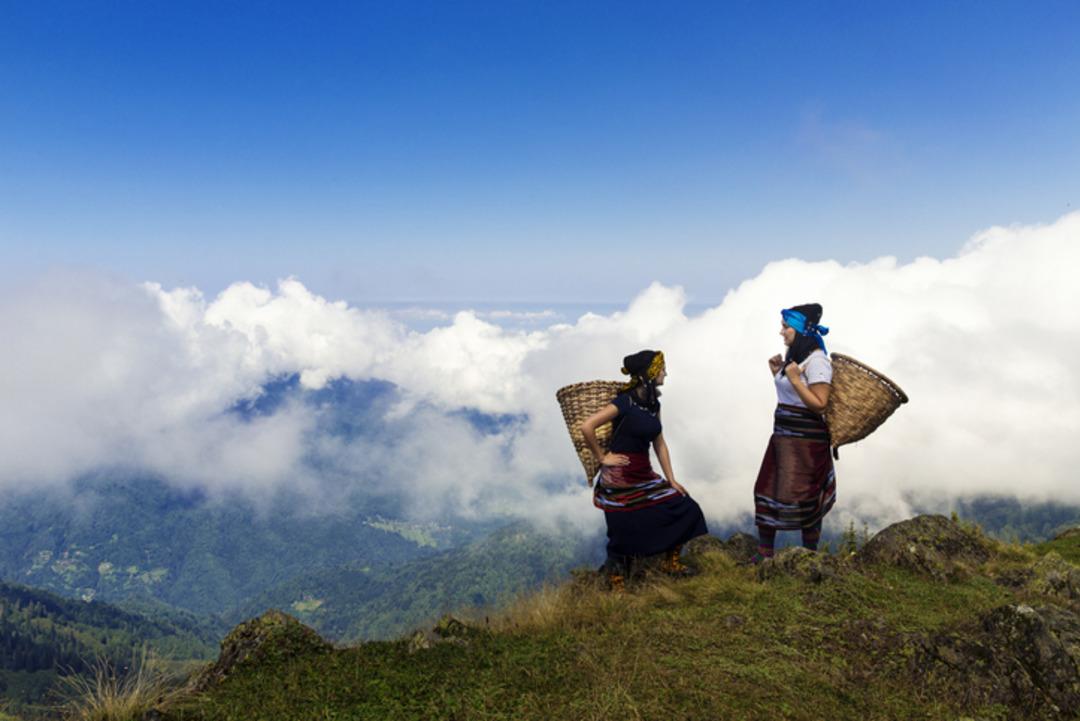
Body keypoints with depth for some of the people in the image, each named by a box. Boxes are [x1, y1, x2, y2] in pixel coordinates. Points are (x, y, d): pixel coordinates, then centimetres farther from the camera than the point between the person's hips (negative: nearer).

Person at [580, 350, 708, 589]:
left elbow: (659, 443, 12)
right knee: (625, 537, 1)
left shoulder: (653, 403, 6)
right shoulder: (625, 402, -19)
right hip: (619, 480, -8)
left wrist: (671, 480, 9)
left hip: (644, 475, 8)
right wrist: (602, 457, -14)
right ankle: (616, 587, 23)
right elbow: (586, 427, -24)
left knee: (685, 508, 8)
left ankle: (670, 562, 26)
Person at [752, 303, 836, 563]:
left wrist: (794, 379, -24)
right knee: (767, 492, 10)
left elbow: (819, 404, -19)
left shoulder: (817, 361, -16)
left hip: (805, 440, -9)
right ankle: (764, 552, 20)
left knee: (802, 498, 0)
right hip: (783, 435, 9)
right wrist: (777, 374, 7)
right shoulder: (795, 356, 11)